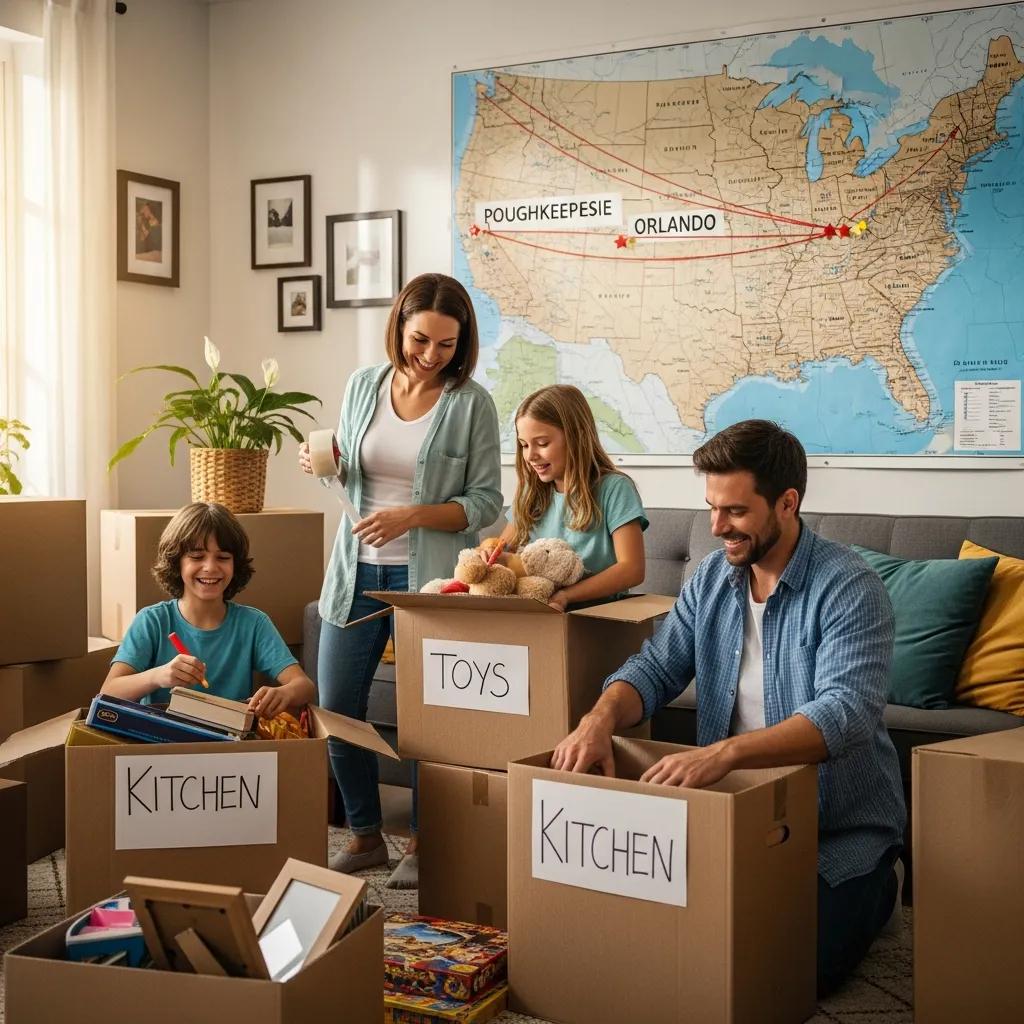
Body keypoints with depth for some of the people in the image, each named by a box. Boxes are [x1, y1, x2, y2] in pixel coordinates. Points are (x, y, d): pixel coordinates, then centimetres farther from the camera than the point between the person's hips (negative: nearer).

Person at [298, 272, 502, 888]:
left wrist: (412, 515, -20)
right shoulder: (364, 385, 6)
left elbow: (485, 502, -8)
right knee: (335, 708, 6)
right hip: (358, 568, 5)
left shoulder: (471, 404, -7)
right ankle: (366, 838, 24)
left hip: (427, 576, -4)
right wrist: (322, 464, -4)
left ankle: (423, 844, 20)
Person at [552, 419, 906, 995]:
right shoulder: (713, 578, 4)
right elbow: (656, 669, 0)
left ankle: (878, 888, 14)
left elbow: (845, 714, -32)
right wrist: (601, 718, -24)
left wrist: (724, 753, -46)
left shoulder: (850, 589, -18)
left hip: (840, 827, -5)